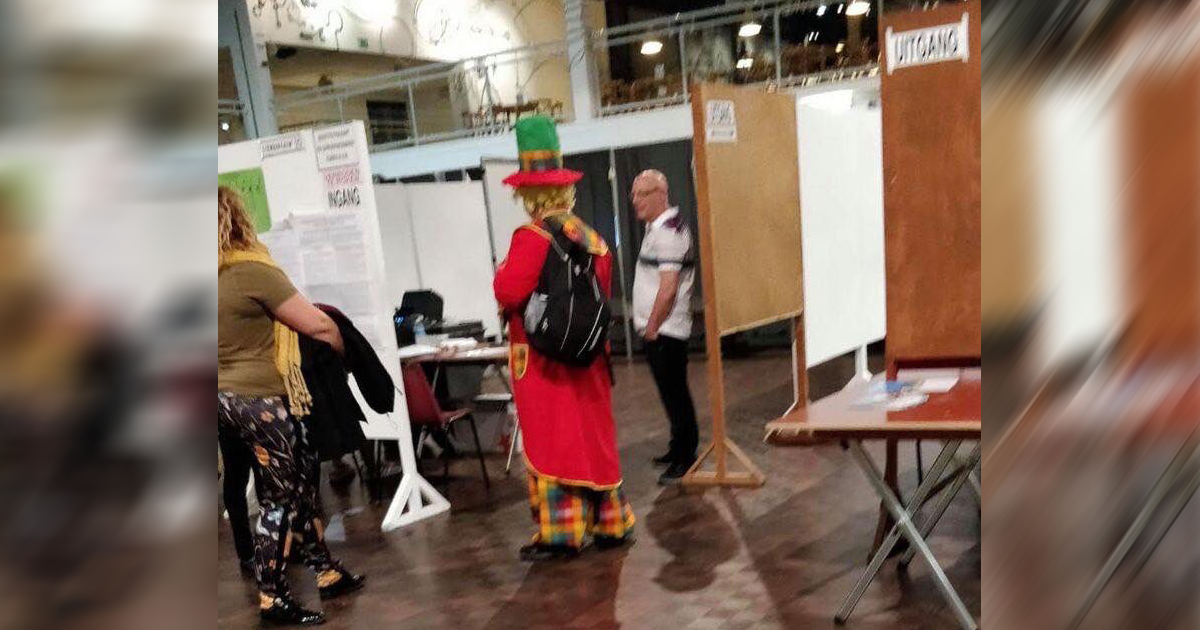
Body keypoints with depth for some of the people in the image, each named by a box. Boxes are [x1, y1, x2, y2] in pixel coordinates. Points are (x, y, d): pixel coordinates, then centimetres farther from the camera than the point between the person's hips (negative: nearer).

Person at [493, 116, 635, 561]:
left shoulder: (532, 238, -16)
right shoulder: (590, 237, 7)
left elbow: (508, 292, -18)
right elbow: (605, 293, 14)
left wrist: (502, 272, 1)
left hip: (543, 357, -7)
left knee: (552, 441, 1)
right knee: (593, 437, 15)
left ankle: (560, 534, 7)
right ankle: (611, 523, 24)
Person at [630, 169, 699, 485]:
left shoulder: (668, 231, -17)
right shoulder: (657, 227, 15)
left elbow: (668, 287, -22)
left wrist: (652, 326, -14)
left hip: (665, 331, -10)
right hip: (660, 329, 10)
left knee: (675, 393, -2)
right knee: (672, 392, 18)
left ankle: (685, 458, 7)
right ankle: (680, 448, 30)